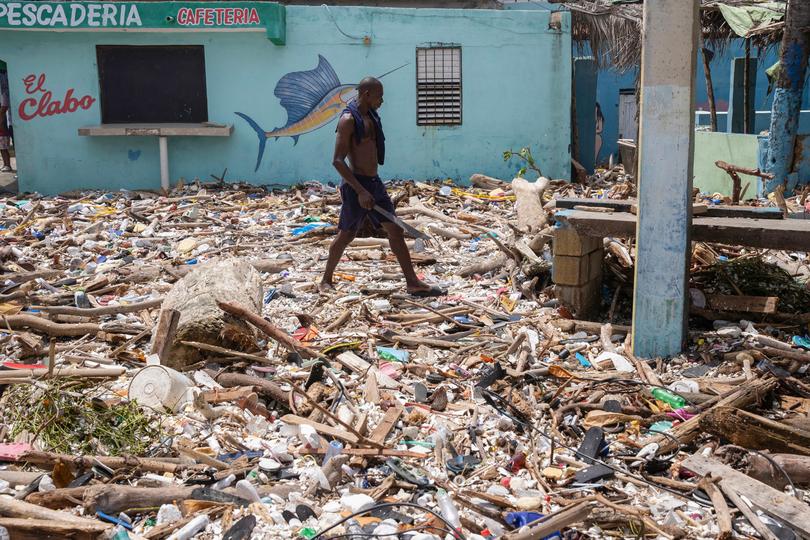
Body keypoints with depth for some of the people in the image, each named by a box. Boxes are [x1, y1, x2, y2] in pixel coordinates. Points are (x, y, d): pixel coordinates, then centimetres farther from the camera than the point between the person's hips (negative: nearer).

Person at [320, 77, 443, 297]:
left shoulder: (370, 116, 11)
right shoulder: (348, 119, -16)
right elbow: (337, 161, -21)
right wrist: (360, 191, -25)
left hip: (374, 182, 8)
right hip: (356, 185, -8)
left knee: (395, 230, 4)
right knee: (346, 235, 4)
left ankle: (413, 283, 6)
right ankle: (326, 280, 22)